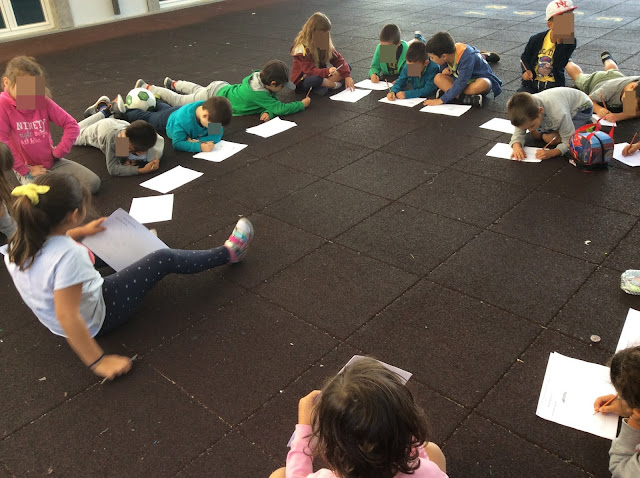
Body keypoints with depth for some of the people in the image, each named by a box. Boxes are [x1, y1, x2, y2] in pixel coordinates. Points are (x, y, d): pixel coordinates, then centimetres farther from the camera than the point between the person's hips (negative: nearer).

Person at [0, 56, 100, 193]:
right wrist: (25, 170, -14)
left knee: (93, 183, -10)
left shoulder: (43, 102, -6)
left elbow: (72, 125, -4)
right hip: (28, 168, -4)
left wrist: (58, 152, -7)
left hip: (53, 162, 4)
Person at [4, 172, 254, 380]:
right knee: (165, 259, -2)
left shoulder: (22, 242, -13)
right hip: (95, 319, -7)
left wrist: (81, 232, 24)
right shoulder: (68, 256, -37)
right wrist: (99, 362, -27)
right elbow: (68, 317, -35)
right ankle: (228, 253, 16)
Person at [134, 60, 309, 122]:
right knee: (178, 101, 14)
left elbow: (273, 100, -8)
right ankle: (146, 88, 29)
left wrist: (268, 112, -29)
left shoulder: (259, 76, -16)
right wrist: (302, 104, -27)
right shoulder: (259, 93, -39)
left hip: (221, 87, 7)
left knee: (197, 90, 38)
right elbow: (280, 108, -38)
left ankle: (173, 83, 60)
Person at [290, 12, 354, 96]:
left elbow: (338, 59, 0)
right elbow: (310, 71, -29)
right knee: (315, 79, -43)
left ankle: (324, 85, -23)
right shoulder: (302, 48, -21)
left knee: (347, 67, -4)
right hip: (302, 82, -8)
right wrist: (327, 71, -46)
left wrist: (347, 76, -15)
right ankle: (335, 85, -15)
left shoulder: (324, 44, 1)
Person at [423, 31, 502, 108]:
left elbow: (461, 84, -36)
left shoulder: (467, 58, -34)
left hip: (480, 78, -6)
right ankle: (464, 98, -36)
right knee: (438, 78, -21)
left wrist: (442, 100, -37)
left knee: (483, 84, -42)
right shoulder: (449, 52, -13)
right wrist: (444, 71, -20)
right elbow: (443, 67, 5)